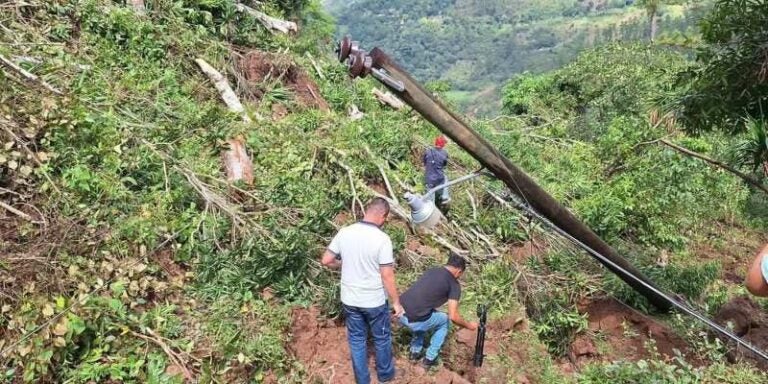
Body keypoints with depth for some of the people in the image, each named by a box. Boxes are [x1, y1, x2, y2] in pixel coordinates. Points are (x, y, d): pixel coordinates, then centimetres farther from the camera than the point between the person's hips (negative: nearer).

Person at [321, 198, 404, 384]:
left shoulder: (344, 232, -8)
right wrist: (396, 302, -7)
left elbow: (326, 261, -2)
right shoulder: (382, 239, -20)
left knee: (357, 339, 19)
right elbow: (387, 276, -19)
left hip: (350, 300, 3)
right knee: (382, 338, 20)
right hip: (375, 301, -3)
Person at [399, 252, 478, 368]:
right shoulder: (454, 284, 2)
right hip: (414, 321, -6)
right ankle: (429, 359, 24)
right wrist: (469, 325, 16)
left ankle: (415, 352, 34)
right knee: (445, 321, 23)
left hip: (400, 313, 6)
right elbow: (453, 317, -2)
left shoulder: (431, 270, 21)